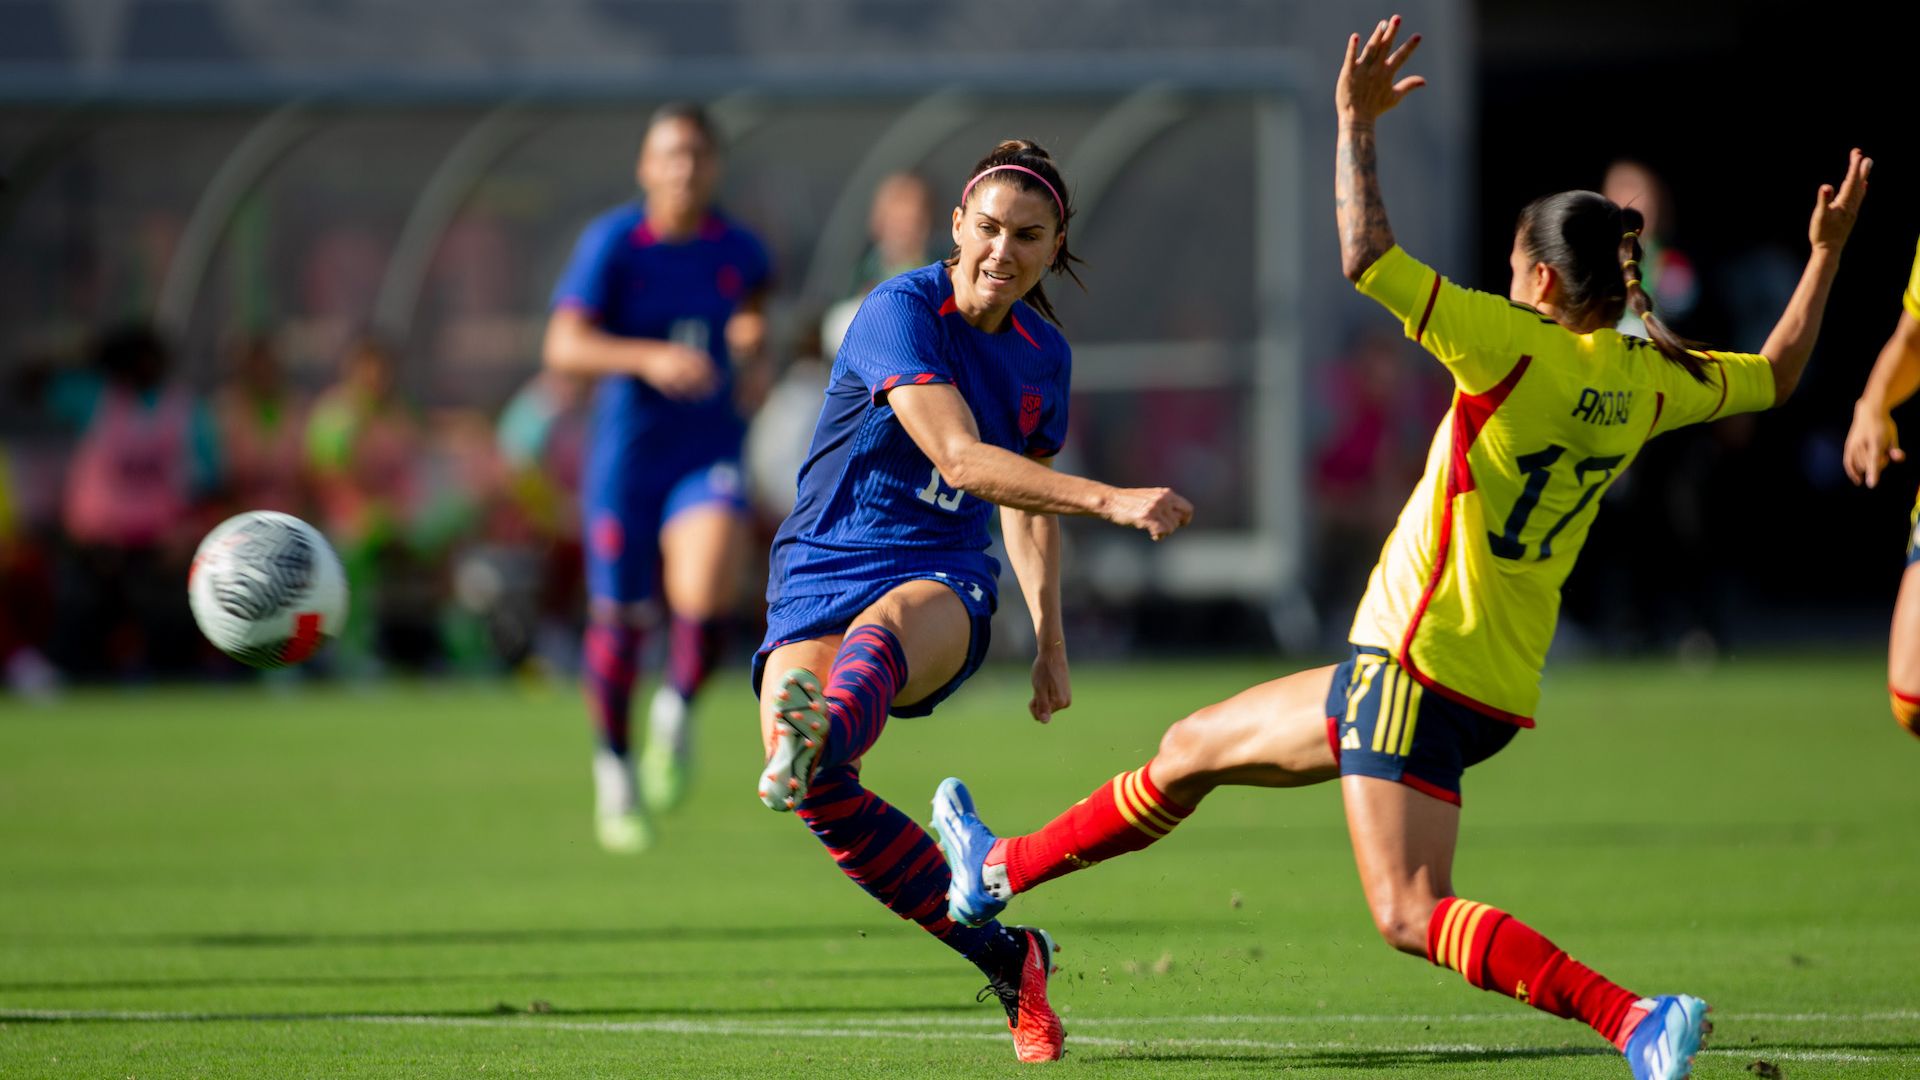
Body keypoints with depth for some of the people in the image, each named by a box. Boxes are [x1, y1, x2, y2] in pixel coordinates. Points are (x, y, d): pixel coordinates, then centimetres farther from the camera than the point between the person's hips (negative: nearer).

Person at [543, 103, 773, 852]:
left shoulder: (738, 249, 0)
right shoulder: (612, 243, -10)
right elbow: (564, 347, -20)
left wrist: (753, 334, 1)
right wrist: (649, 358, -35)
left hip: (709, 451, 1)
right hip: (626, 453, -1)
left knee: (704, 595, -26)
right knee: (619, 622, 6)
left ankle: (678, 709, 4)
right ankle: (614, 765, 30)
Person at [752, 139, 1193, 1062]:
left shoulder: (1043, 355, 9)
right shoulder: (901, 312, -11)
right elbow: (960, 458, -24)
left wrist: (1050, 638, 27)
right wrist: (1109, 501, -33)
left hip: (940, 580, 2)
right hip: (820, 570, -2)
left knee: (877, 633, -38)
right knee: (803, 771, -27)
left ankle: (823, 739, -75)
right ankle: (1003, 954, -15)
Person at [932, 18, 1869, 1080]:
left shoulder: (1517, 347, -17)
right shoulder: (1645, 379, 5)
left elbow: (1367, 260, -23)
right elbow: (1776, 374, 22)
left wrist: (1356, 122, -12)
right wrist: (1826, 254, 31)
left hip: (1421, 665, -9)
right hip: (1501, 687, 9)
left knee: (1411, 913, -16)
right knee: (1192, 750, 22)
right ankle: (998, 873, 37)